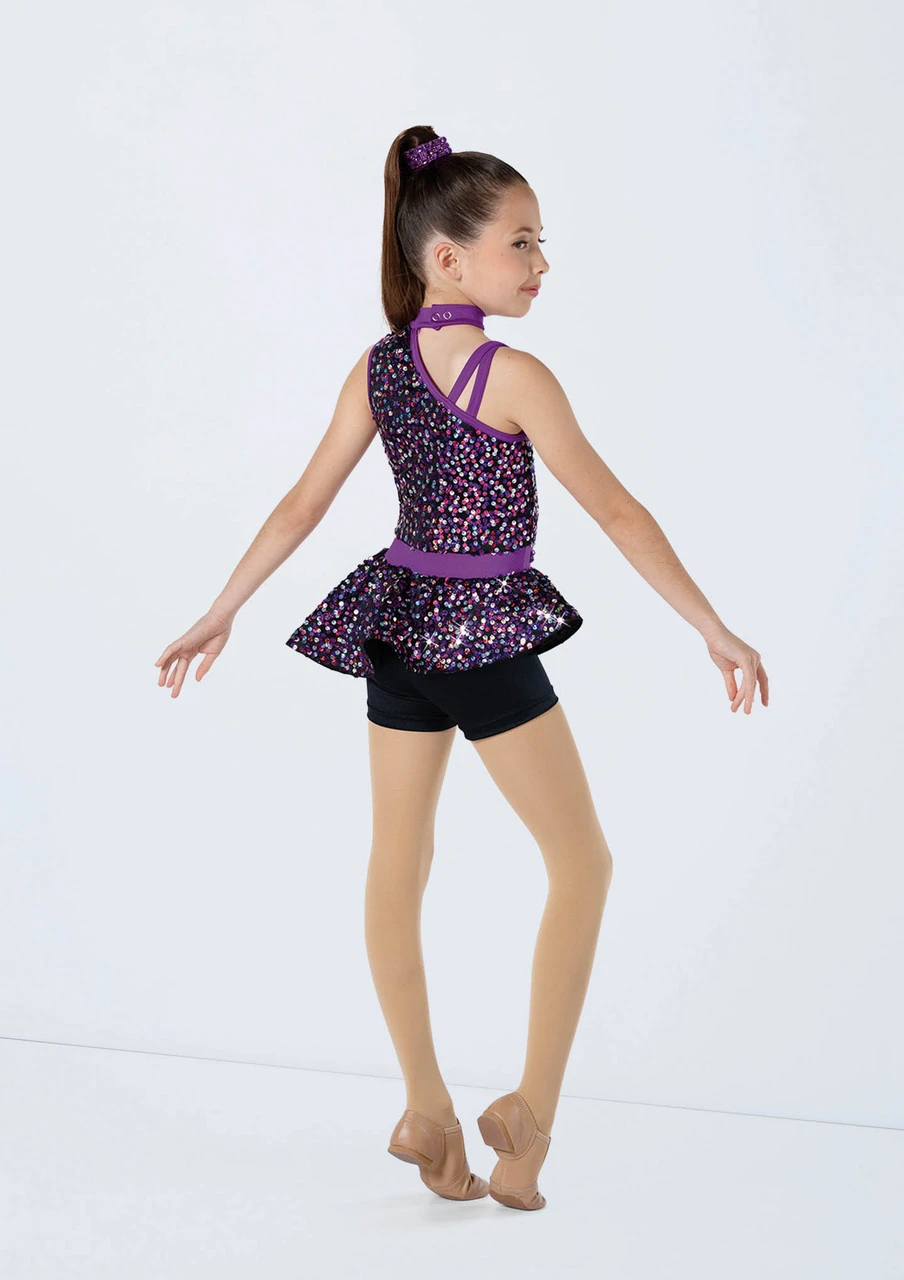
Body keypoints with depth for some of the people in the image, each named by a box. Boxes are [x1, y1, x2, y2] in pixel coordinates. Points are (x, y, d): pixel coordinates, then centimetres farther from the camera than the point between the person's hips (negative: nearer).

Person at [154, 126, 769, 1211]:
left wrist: (219, 617, 14)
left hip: (398, 624, 7)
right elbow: (616, 512, -15)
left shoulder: (375, 369, 2)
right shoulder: (513, 376, -16)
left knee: (397, 866, 13)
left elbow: (301, 508, 4)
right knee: (583, 863, 7)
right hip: (487, 637, -7)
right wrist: (716, 632, -10)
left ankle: (426, 1113, 20)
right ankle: (531, 1110, 3)